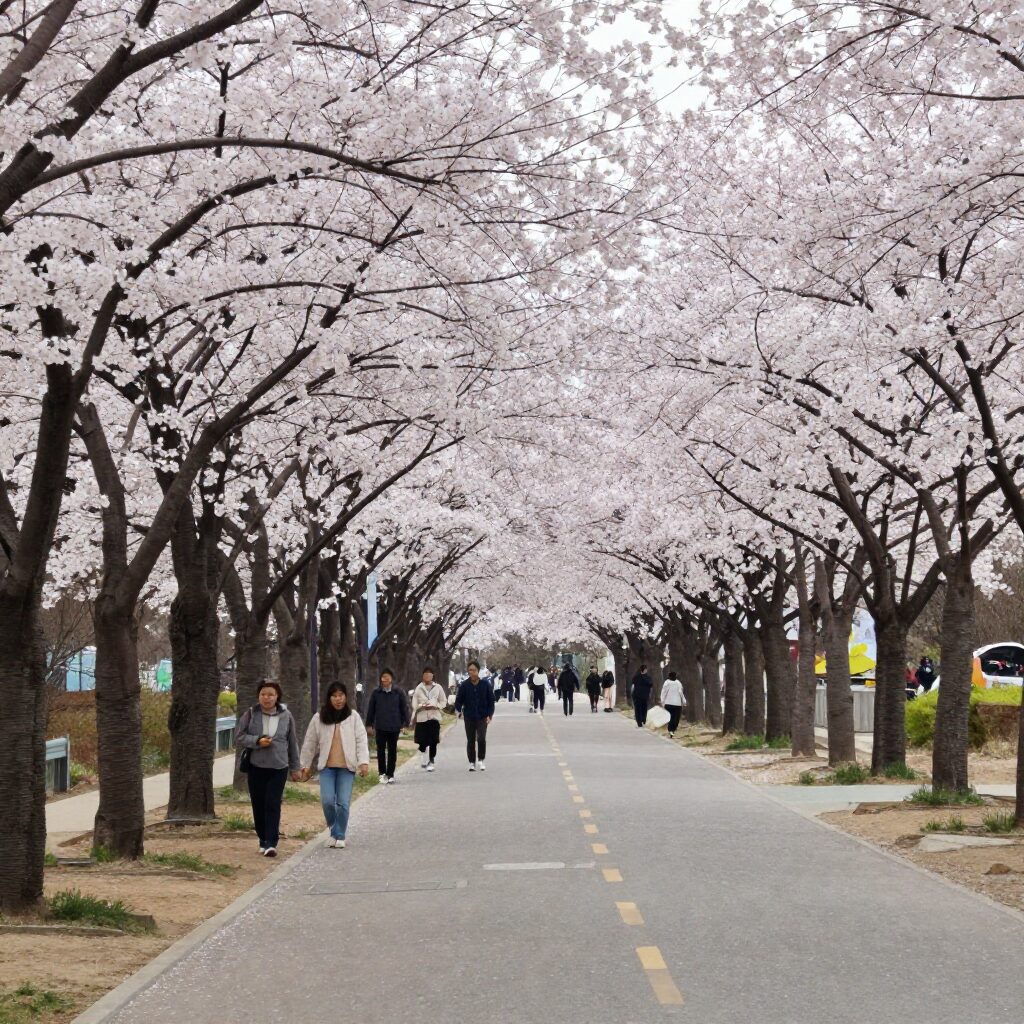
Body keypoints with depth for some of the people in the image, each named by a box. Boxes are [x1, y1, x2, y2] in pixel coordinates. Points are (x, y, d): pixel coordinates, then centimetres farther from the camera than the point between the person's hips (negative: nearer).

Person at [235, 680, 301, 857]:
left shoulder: (286, 716, 3)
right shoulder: (251, 714, 1)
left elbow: (292, 743, 10)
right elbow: (239, 738, 1)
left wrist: (295, 767, 12)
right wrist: (257, 741, -15)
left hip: (279, 768, -1)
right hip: (256, 767, 1)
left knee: (273, 805, -11)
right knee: (258, 806, 5)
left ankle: (271, 843, -13)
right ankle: (263, 841, 18)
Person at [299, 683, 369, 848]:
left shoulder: (353, 717, 1)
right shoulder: (319, 718, 3)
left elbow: (362, 740, -2)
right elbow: (310, 743, 10)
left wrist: (364, 761, -12)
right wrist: (306, 765, 13)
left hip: (347, 767, -1)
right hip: (327, 766, 1)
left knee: (343, 803, -4)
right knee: (327, 800, -10)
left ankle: (339, 835, 11)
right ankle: (334, 830, 16)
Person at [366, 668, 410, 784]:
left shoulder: (399, 692, -2)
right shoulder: (376, 693, 0)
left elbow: (404, 708, 2)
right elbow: (370, 709, 5)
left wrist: (405, 724, -1)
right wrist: (369, 724, 4)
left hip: (394, 727, 0)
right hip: (380, 727, 0)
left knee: (392, 751, 7)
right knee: (381, 750, 2)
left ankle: (390, 774, 16)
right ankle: (382, 773, 12)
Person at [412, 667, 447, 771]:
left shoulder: (437, 687, 5)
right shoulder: (418, 689, 4)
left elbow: (444, 702, 9)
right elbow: (414, 704, 5)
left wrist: (435, 706, -7)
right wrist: (422, 706, -14)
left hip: (434, 716, 0)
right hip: (422, 717, 0)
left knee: (433, 742, -5)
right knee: (422, 742, 1)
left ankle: (431, 762, 6)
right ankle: (423, 760, 26)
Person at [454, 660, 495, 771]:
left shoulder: (485, 685, 0)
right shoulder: (464, 686, 1)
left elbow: (491, 700, 5)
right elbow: (458, 700, 7)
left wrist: (490, 715, -2)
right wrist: (458, 711, -7)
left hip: (482, 717, -1)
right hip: (469, 717, 1)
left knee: (481, 738, -15)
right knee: (470, 741, 6)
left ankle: (481, 761, 1)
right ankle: (472, 763, 17)